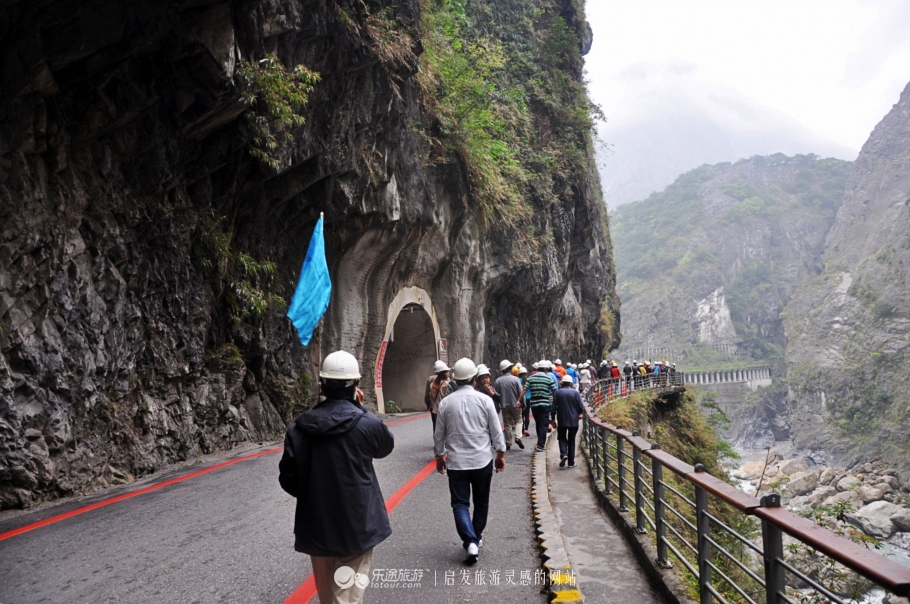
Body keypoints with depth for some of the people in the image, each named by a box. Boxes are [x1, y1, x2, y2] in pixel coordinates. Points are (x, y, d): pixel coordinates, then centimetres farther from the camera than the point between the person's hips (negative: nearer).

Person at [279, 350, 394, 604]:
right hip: (357, 524, -3)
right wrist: (361, 411, 5)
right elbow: (386, 446, 8)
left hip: (317, 525, 3)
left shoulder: (299, 428, -7)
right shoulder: (367, 424, -15)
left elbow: (288, 479, -1)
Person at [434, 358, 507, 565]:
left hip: (456, 462, 0)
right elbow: (496, 430, -3)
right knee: (481, 503, 17)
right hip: (482, 460, 0)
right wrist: (500, 453, 10)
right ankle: (476, 539, 28)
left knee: (460, 504, 4)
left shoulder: (446, 402, -3)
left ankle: (470, 542, -12)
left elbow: (439, 434, 5)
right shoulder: (484, 400, -7)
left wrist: (440, 456, 19)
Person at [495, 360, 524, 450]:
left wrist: (498, 406, 14)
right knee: (518, 421, 15)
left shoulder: (498, 381, -5)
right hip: (516, 405, -2)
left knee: (507, 424, 9)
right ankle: (518, 437, -7)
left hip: (504, 406, 2)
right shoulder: (515, 379, -11)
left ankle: (508, 444, 12)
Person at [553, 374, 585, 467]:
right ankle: (571, 462, 12)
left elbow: (554, 406, -4)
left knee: (562, 438, 14)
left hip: (562, 420, 0)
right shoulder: (575, 392, -6)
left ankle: (563, 454, -11)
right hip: (573, 420, 0)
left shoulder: (558, 392, -4)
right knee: (571, 440, 10)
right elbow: (581, 408, -7)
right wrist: (578, 413, 14)